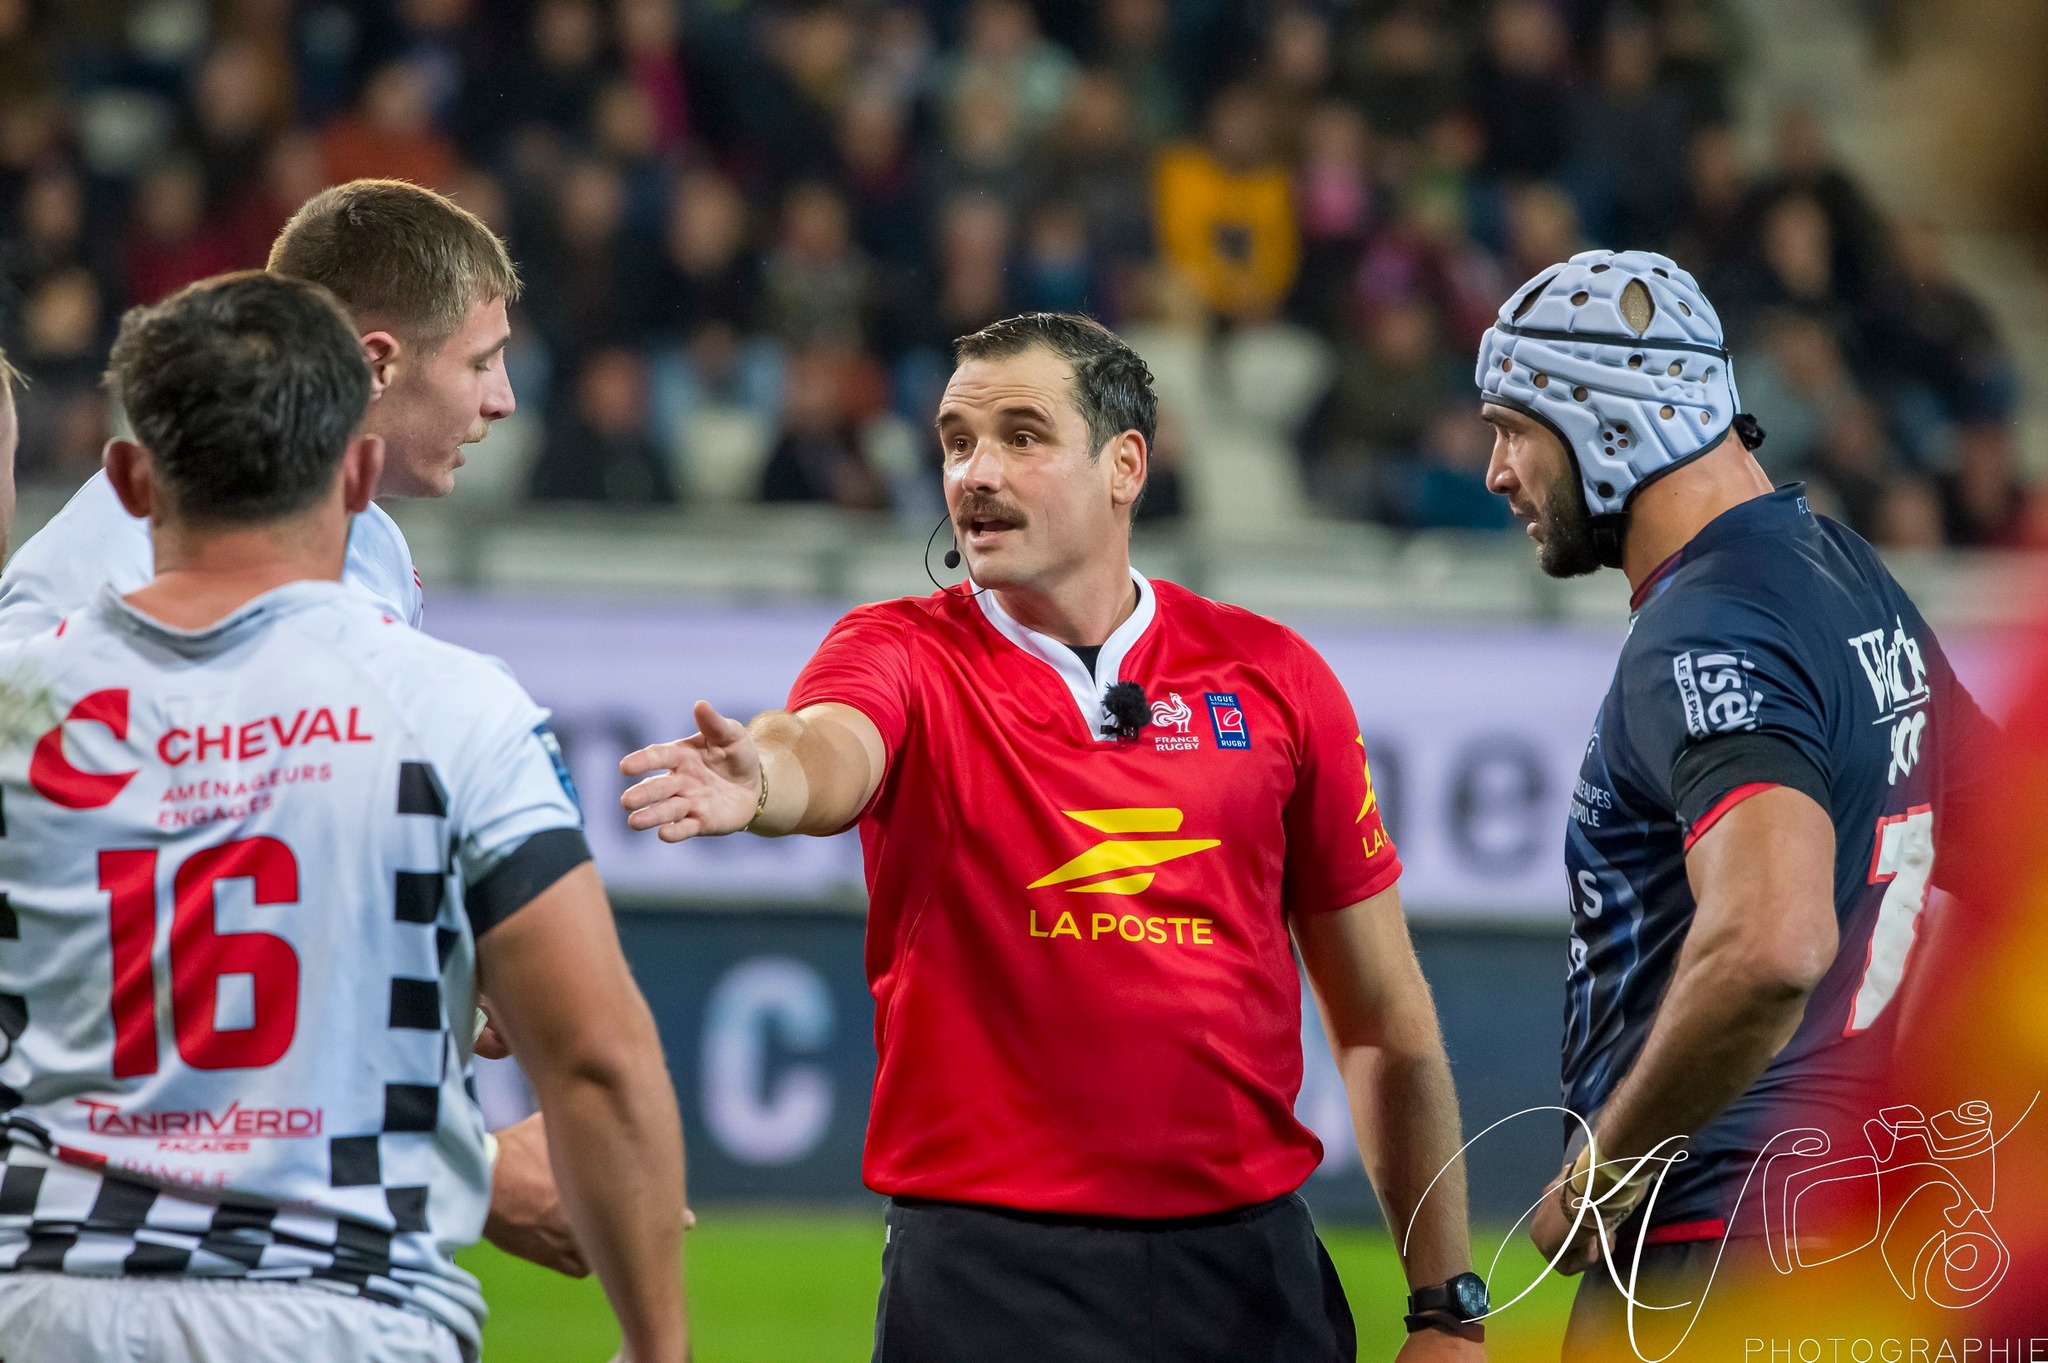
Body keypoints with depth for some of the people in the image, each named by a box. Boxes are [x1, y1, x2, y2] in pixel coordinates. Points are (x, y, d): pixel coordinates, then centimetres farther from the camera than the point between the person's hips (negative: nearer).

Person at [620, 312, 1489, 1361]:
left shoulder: (1272, 675, 7)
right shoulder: (907, 654, 3)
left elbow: (1384, 1020, 9)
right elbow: (825, 753, -22)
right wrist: (757, 782, -47)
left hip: (1247, 1263, 2)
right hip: (990, 1270, -2)